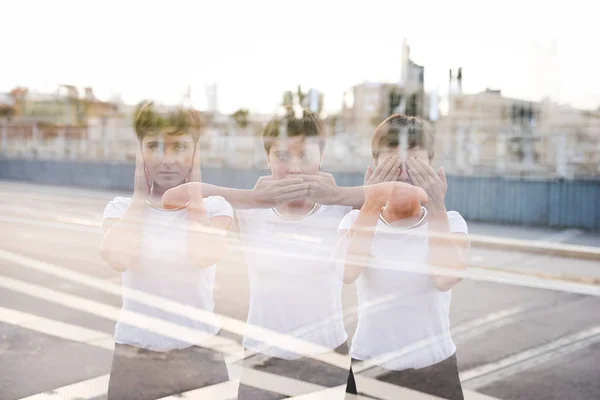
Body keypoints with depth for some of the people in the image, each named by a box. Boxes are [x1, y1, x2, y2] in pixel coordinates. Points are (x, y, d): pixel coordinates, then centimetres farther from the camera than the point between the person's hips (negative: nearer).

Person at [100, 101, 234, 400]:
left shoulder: (215, 206, -1)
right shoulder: (121, 207, 2)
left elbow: (204, 256, -22)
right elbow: (118, 259, -18)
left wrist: (193, 190, -10)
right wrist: (140, 192, -8)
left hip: (199, 358, -1)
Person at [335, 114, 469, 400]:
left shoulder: (449, 222, -3)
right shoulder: (358, 220, -3)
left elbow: (445, 279, -22)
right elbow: (346, 272, -23)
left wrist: (436, 207, -27)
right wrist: (371, 205, -29)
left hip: (435, 369, 0)